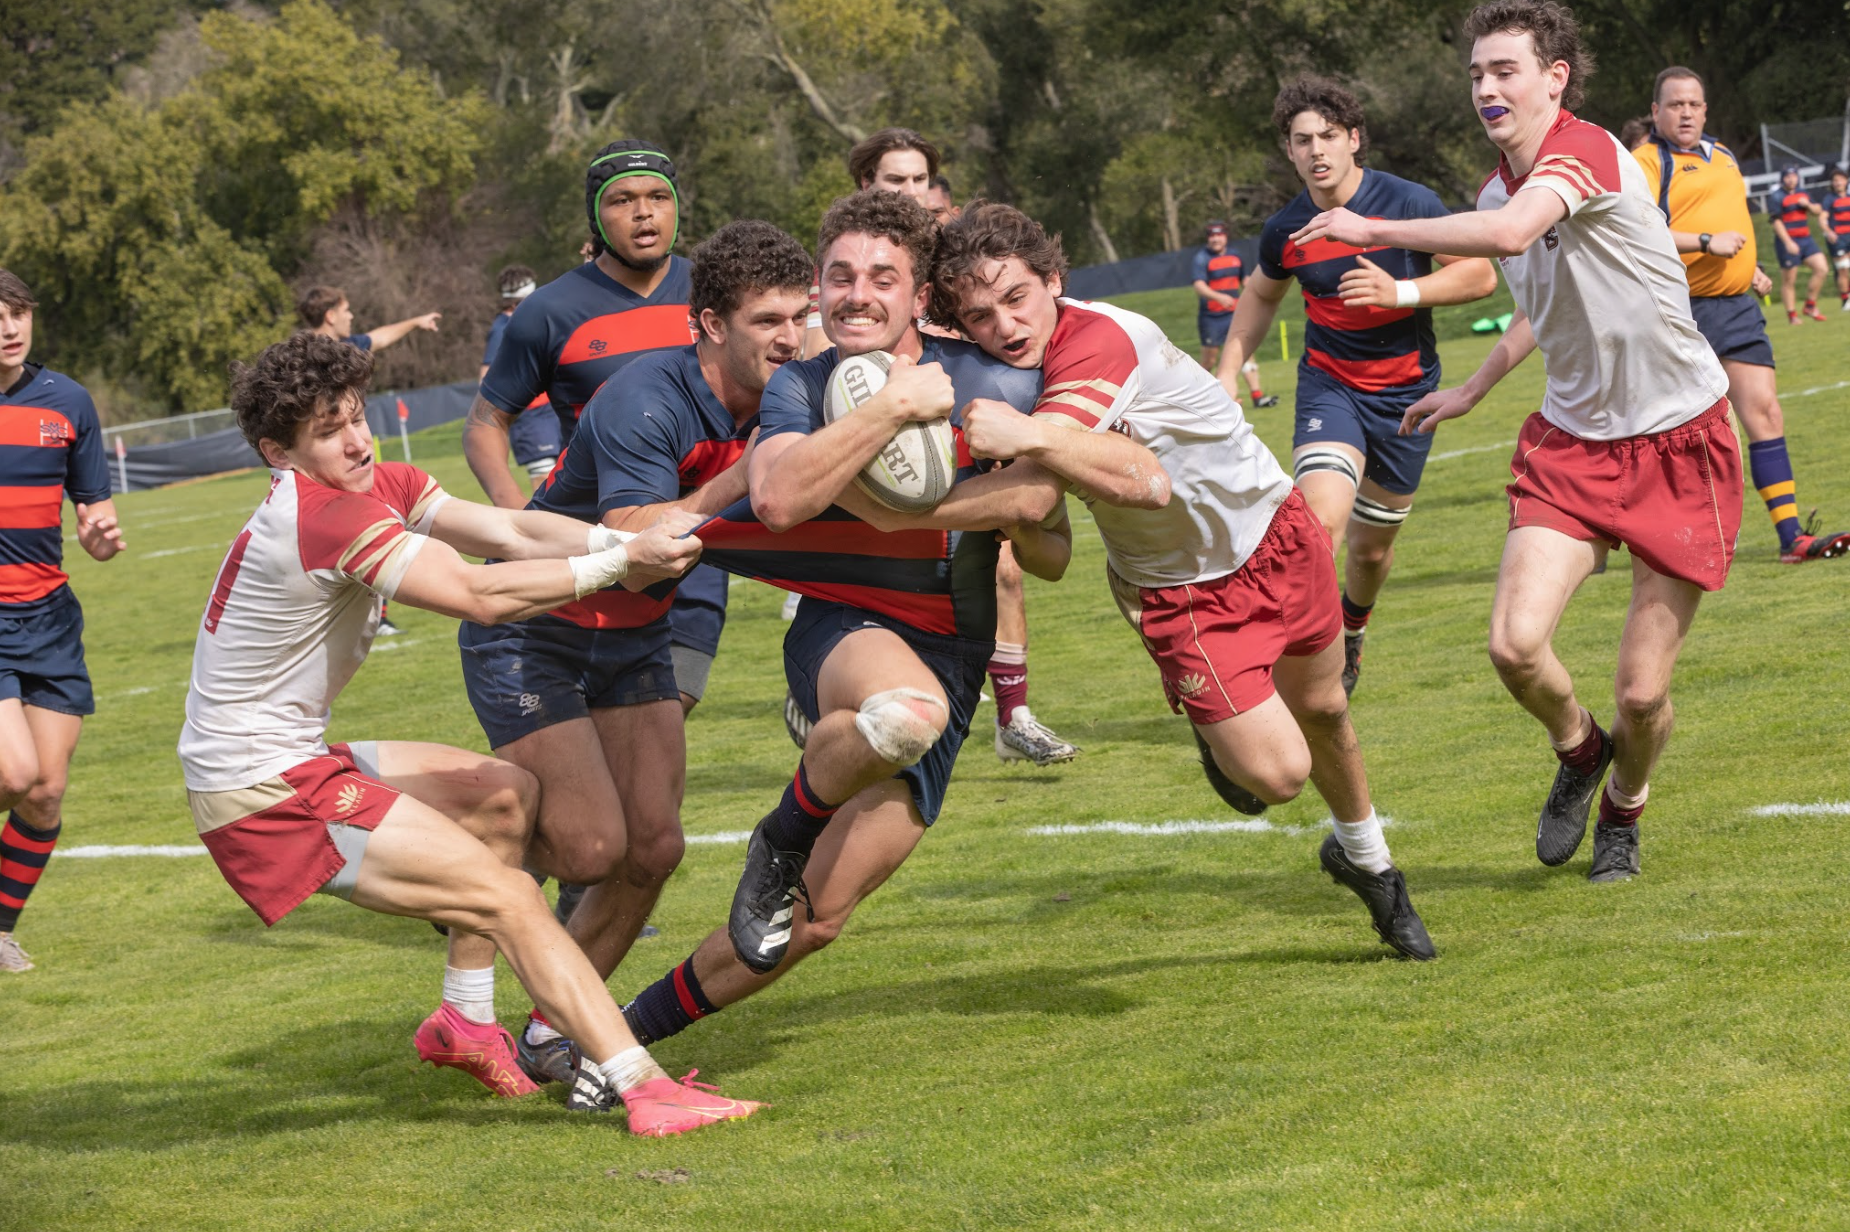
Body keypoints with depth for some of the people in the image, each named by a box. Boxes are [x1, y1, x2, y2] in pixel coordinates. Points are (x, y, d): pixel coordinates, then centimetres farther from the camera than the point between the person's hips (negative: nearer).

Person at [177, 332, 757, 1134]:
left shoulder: (378, 487, 6)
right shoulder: (328, 514, -23)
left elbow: (510, 533, -5)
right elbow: (479, 594, -30)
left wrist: (628, 545, -21)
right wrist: (619, 565, -28)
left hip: (296, 759, 10)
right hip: (264, 794, -10)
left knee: (507, 796, 20)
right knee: (507, 896, -14)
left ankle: (465, 1021, 20)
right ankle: (642, 1088, -19)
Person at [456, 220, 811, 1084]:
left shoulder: (778, 405, -6)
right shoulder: (647, 402, -29)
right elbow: (631, 543, -38)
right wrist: (740, 480, -43)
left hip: (633, 637, 7)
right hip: (530, 632, -7)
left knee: (653, 845, 0)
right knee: (591, 845, -14)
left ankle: (551, 1031, 16)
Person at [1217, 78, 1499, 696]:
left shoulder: (1409, 204, -13)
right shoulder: (1285, 231, -4)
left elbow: (1480, 273, -10)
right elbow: (1261, 294, 17)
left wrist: (1400, 292, -23)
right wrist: (1228, 372, 9)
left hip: (1406, 390, 0)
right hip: (1329, 383, 0)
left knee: (1372, 543, 12)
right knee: (1321, 519, -26)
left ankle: (1351, 630, 43)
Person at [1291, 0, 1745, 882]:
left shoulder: (1584, 150, -19)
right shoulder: (1497, 193, 7)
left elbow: (1509, 234, -41)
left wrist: (1375, 230, -34)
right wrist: (1472, 390, 29)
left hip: (1677, 443, -6)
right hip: (1571, 439, 6)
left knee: (1642, 692, -3)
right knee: (1515, 642, -15)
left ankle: (1623, 810, 30)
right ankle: (1577, 751, 18)